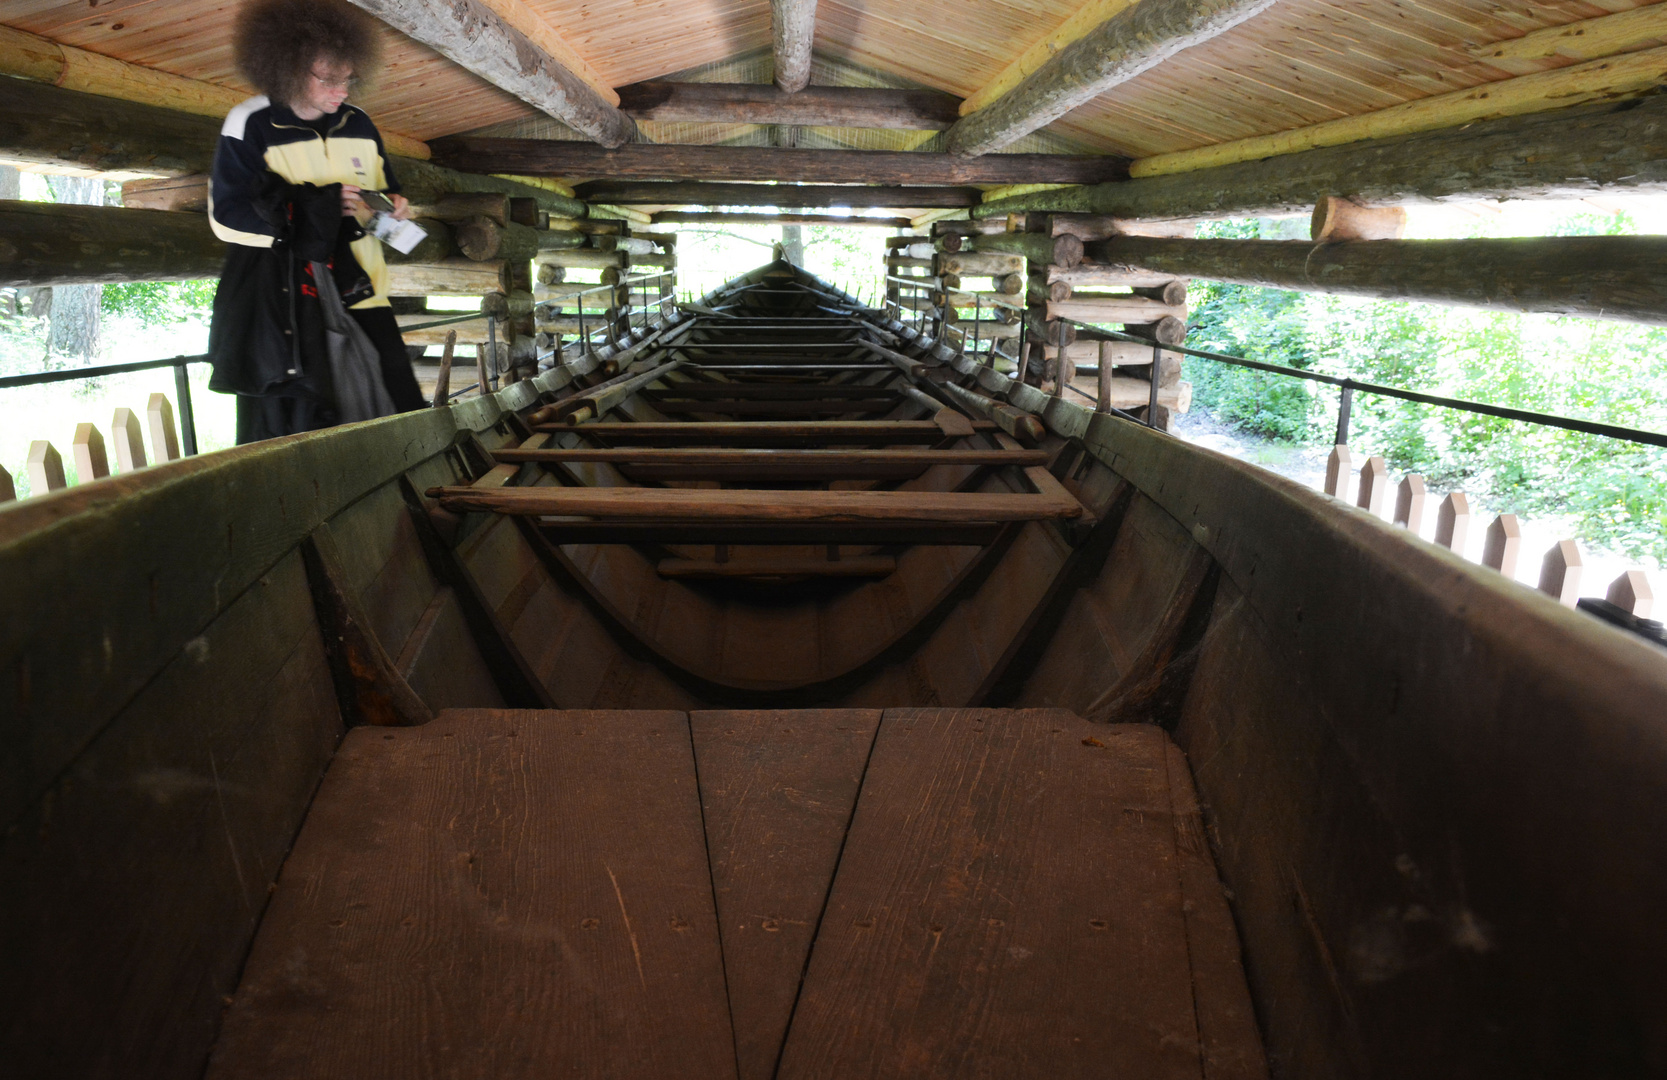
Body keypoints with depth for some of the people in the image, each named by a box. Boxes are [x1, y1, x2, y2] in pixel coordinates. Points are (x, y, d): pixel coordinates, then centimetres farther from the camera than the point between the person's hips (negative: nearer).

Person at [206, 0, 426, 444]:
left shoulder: (359, 126, 10)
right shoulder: (250, 126, -4)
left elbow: (384, 187, 25)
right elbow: (227, 214, -8)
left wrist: (392, 206, -2)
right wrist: (317, 204, -17)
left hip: (358, 295, 4)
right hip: (284, 304, -4)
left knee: (400, 416, -2)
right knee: (292, 434, -3)